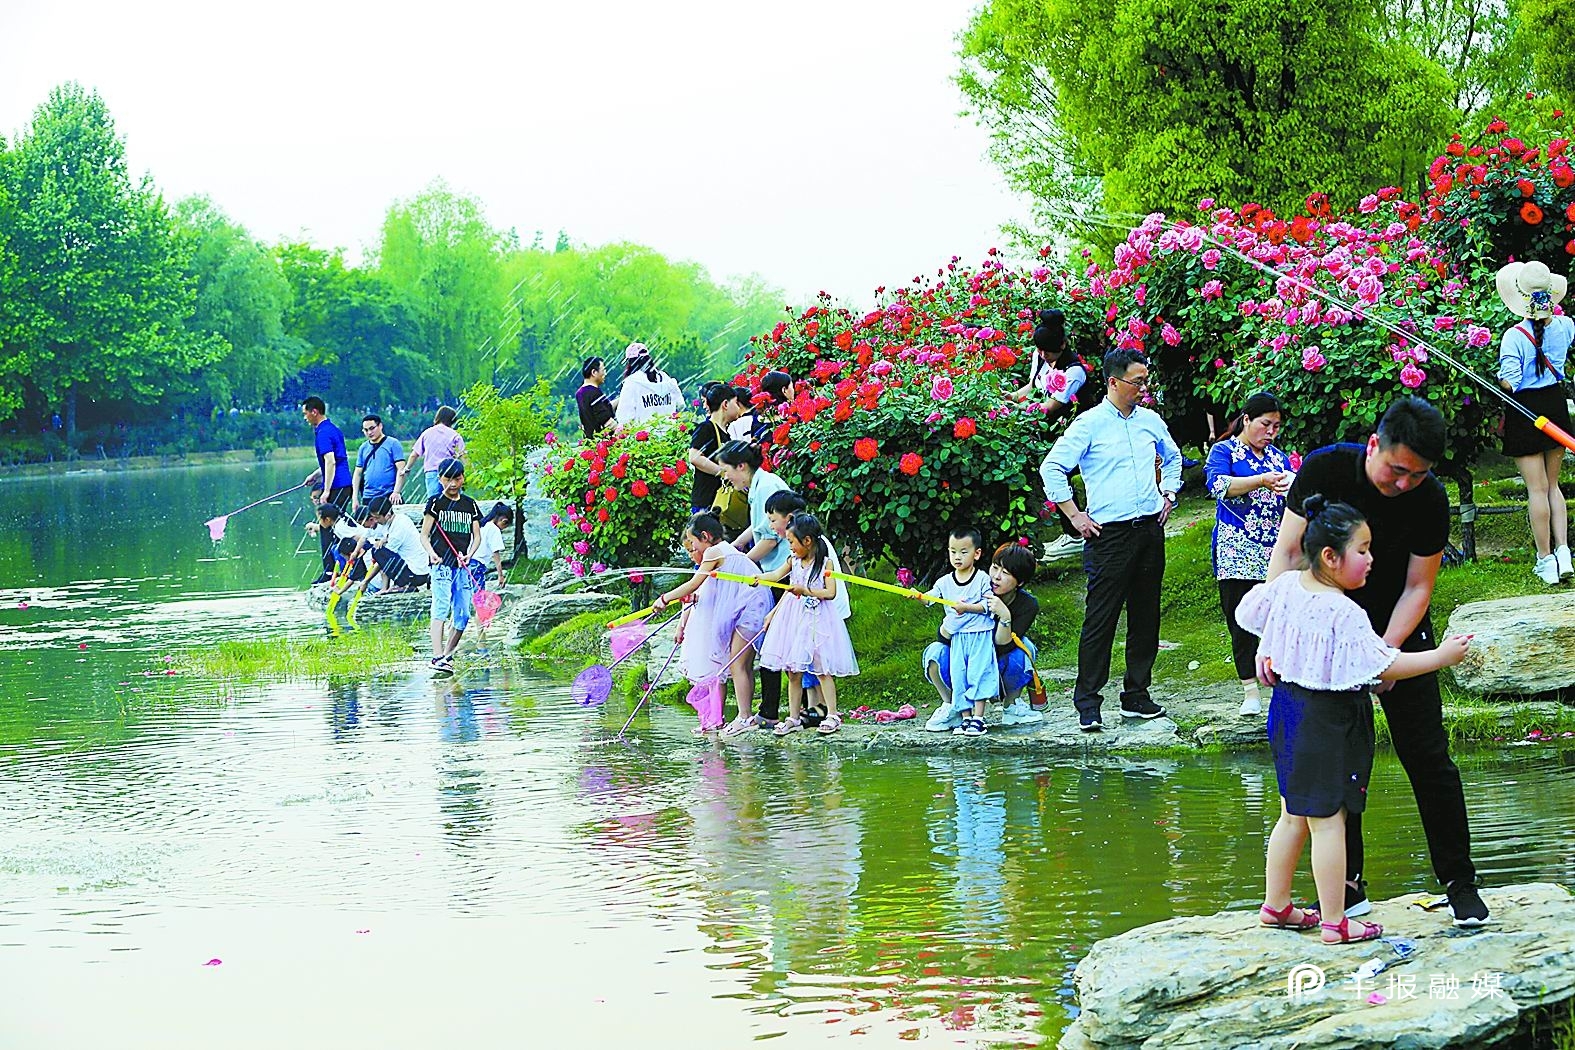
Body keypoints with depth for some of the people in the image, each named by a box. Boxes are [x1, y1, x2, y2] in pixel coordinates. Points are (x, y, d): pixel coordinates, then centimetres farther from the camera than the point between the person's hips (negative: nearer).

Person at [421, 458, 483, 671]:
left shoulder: (470, 505, 14)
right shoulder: (436, 503, 3)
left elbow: (477, 535, 14)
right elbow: (424, 535, 1)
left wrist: (469, 555, -4)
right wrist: (432, 554, -17)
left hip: (462, 565, 5)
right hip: (441, 564, -5)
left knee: (462, 614, 2)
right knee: (441, 608, -18)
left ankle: (448, 655, 16)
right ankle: (437, 657, -26)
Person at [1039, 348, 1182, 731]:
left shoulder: (1151, 421, 12)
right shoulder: (1089, 424, -6)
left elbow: (1172, 457, 31)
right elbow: (1051, 468, -8)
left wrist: (1168, 495, 18)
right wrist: (1075, 516, -9)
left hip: (1150, 529, 6)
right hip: (1109, 534, -6)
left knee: (1146, 616, 9)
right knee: (1101, 618, -7)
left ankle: (1137, 696, 17)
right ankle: (1087, 703, -3)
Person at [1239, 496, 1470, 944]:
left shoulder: (1285, 585, -1)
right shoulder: (1343, 613, -24)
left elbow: (1248, 613, 16)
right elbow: (1384, 667, -20)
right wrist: (1441, 656, -11)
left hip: (1288, 704, 8)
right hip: (1327, 720, -8)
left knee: (1294, 816, 20)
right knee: (1328, 821, -1)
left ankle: (1275, 905, 29)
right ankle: (1334, 922, 6)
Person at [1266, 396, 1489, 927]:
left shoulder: (1430, 499, -19)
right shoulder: (1325, 469, -20)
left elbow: (1417, 586, -13)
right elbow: (1287, 551, -15)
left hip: (1399, 629, 0)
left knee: (1427, 755, -2)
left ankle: (1460, 882, 7)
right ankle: (1349, 887, 10)